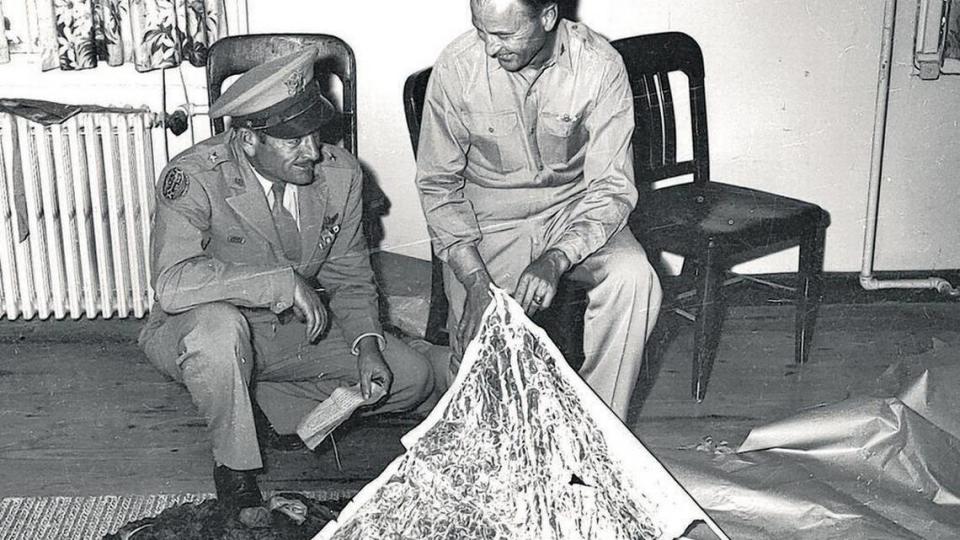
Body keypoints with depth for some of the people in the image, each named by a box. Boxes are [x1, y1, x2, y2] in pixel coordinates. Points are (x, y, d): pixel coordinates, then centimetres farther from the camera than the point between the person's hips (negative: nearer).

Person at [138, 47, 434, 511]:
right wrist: (283, 281, -37)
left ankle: (264, 400, 9)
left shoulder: (339, 173, -10)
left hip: (294, 333, 5)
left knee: (411, 379, -4)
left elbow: (349, 277, 2)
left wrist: (367, 343, -15)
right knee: (218, 322, -41)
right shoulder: (193, 178, -25)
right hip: (199, 335, -5)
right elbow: (172, 284, -39)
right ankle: (234, 466, -15)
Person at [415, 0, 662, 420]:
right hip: (488, 217, 0)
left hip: (575, 209, 1)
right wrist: (476, 282, -20)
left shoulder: (598, 65, -16)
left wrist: (556, 260, -32)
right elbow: (438, 184, -7)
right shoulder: (456, 68, -14)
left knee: (634, 280, -27)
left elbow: (611, 187, -14)